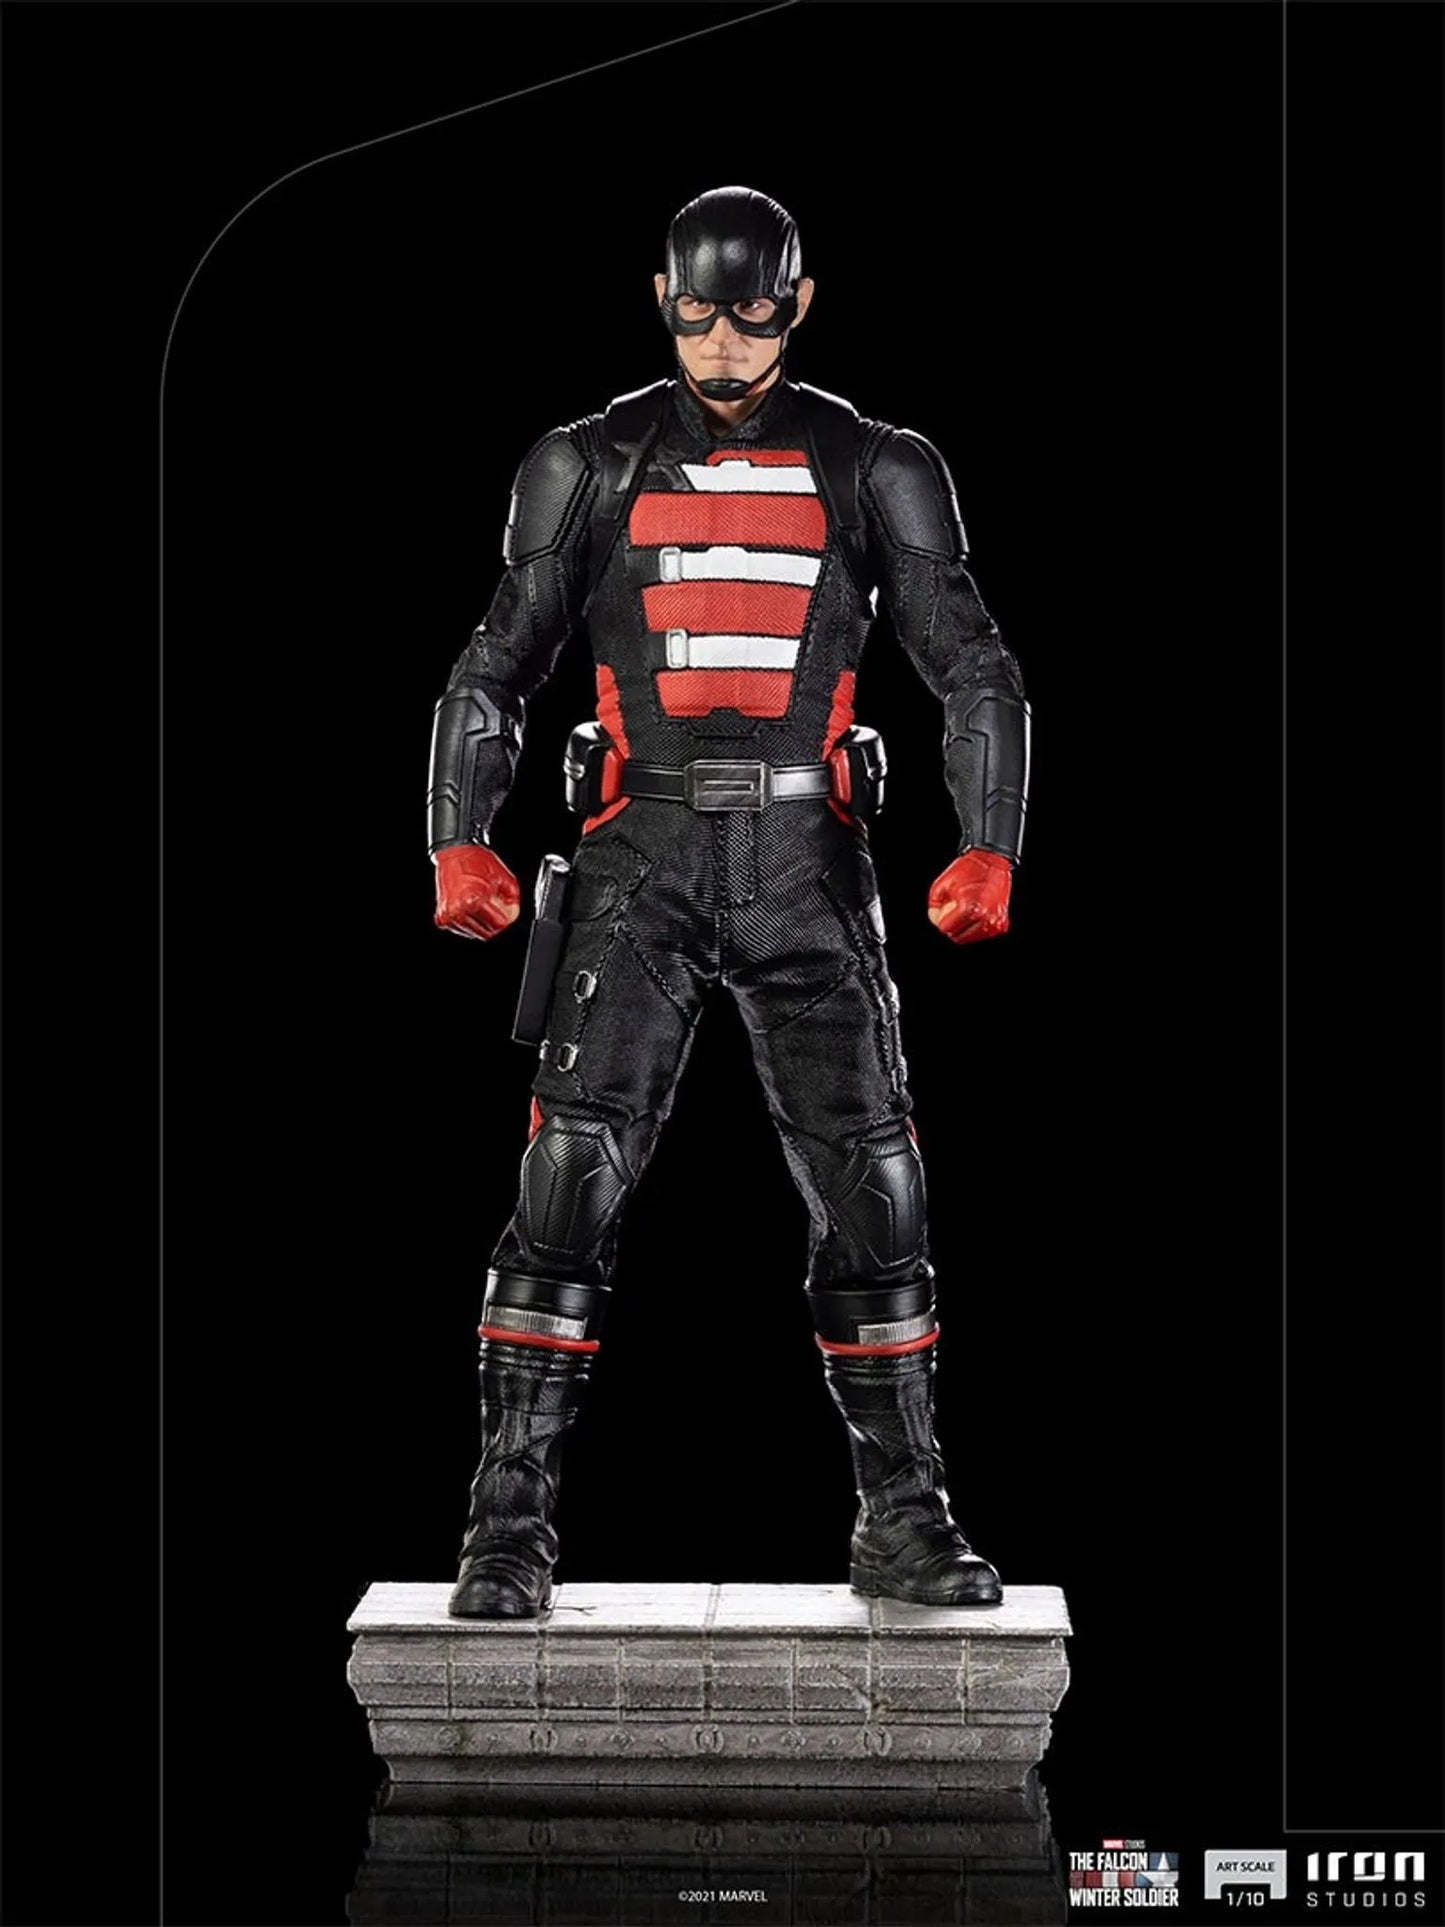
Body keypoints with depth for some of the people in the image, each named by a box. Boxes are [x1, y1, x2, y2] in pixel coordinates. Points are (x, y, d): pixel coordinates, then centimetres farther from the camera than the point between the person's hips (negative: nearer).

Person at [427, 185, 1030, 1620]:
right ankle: (510, 1524, -8)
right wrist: (461, 847, -7)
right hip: (643, 856, -1)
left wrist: (988, 853, -9)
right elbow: (495, 671, 8)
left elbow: (975, 672, 6)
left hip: (805, 862, 1)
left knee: (870, 1183, -1)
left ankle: (902, 1520, 12)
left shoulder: (871, 470, 9)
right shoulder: (592, 465, 9)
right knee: (572, 1170, -13)